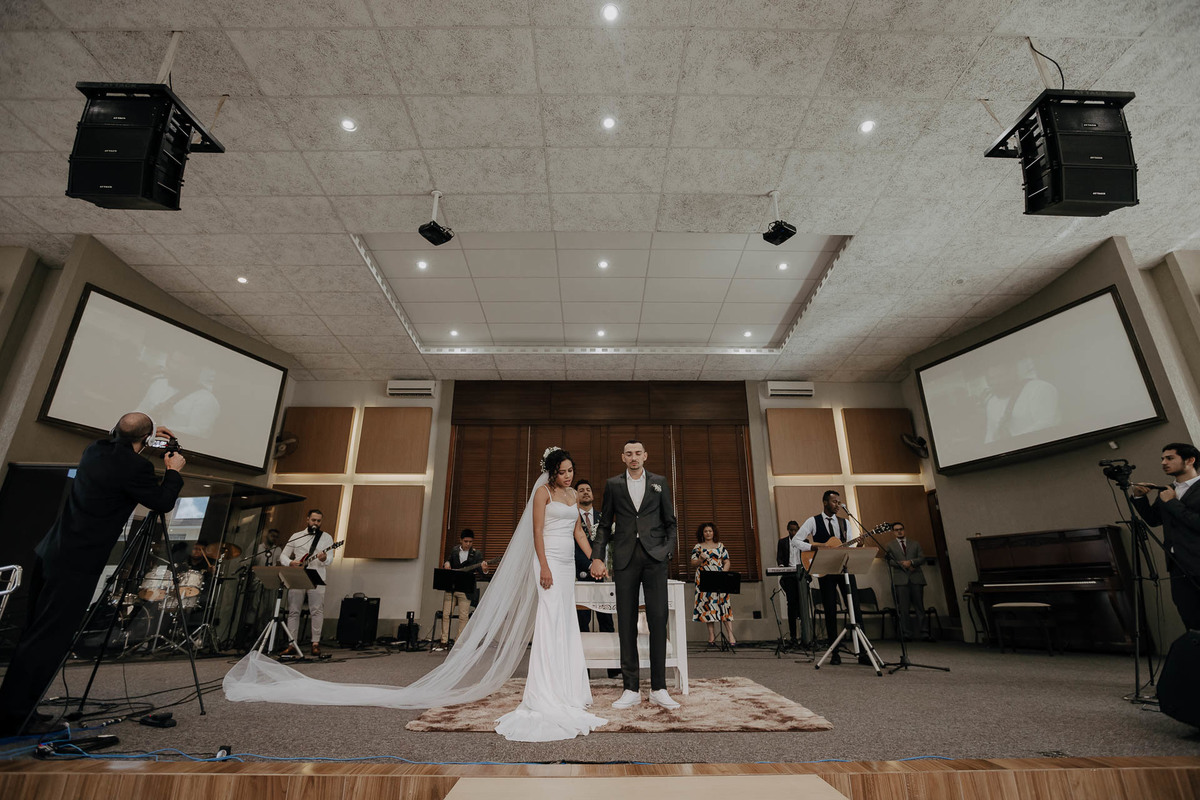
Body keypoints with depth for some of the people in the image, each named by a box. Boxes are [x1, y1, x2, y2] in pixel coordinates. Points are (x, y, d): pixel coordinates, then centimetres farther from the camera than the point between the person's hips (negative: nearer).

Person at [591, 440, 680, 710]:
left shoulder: (659, 482, 9)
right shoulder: (613, 484, 9)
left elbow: (670, 522, 12)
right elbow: (605, 524, 9)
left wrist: (668, 551, -1)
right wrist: (597, 557, 0)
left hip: (654, 557, 0)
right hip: (625, 559, 0)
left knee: (658, 621, -1)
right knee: (626, 624, 4)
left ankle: (658, 689, 11)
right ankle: (631, 689, 14)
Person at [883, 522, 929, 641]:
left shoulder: (915, 544, 19)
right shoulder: (890, 545, 13)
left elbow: (922, 558, 7)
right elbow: (889, 561, 3)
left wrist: (911, 562, -10)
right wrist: (903, 565, -10)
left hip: (916, 578, 1)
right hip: (900, 579, -1)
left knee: (919, 606, 1)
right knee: (903, 608, -4)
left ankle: (924, 633, 5)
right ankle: (907, 634, 0)